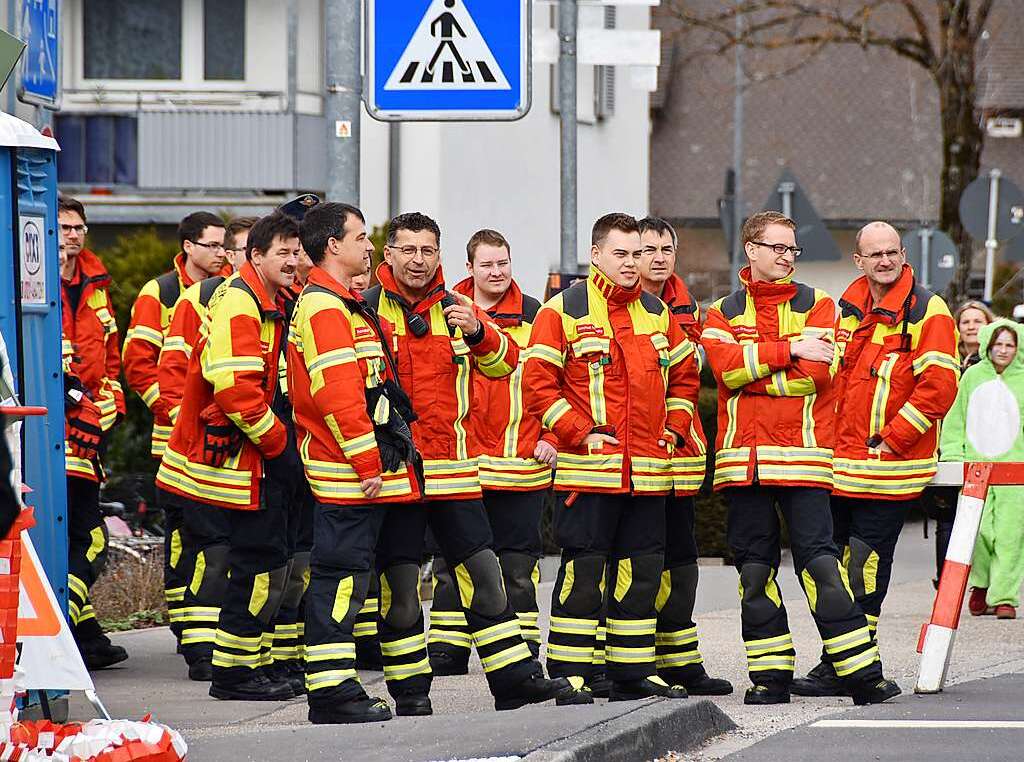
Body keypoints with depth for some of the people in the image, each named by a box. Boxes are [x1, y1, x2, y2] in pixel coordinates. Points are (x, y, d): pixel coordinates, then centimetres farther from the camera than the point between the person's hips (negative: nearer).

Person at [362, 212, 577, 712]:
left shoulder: (454, 309, 11)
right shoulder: (366, 309, -2)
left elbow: (504, 363, 0)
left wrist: (477, 331, -18)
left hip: (452, 467, 4)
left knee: (483, 572, 5)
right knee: (400, 582, -1)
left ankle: (515, 679, 11)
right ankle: (409, 688, 9)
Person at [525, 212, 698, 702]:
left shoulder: (657, 312, 15)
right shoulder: (563, 310, -2)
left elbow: (685, 375, 24)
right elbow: (538, 383, -7)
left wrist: (673, 431, 11)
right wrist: (581, 433, -12)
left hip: (649, 472, 6)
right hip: (588, 469, -6)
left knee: (641, 571, 8)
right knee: (583, 570, -5)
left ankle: (633, 672, 15)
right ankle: (569, 675, -1)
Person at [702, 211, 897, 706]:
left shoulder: (816, 306, 9)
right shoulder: (723, 313, 13)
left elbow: (815, 374, -7)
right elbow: (726, 366, -7)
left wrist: (752, 372, -6)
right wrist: (789, 350, -12)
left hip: (802, 454, -2)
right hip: (742, 456, 2)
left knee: (819, 561, -8)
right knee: (755, 567, 4)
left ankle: (861, 673, -7)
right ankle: (770, 676, 9)